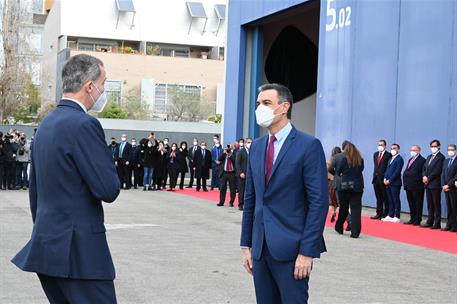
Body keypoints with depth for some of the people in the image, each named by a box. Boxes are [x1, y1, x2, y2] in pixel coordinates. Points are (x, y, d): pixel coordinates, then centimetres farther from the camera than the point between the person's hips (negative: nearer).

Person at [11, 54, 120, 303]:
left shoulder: (46, 124, 13)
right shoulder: (83, 124, -16)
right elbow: (108, 190, -19)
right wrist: (111, 178, 3)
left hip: (47, 244, 9)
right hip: (80, 251, -9)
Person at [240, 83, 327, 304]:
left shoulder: (308, 145, -8)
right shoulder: (256, 147, 12)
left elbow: (318, 202, -11)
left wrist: (307, 252, -16)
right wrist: (246, 244, 11)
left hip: (291, 249, -6)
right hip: (260, 248, 6)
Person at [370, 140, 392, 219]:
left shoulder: (388, 155, -6)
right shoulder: (375, 154, 15)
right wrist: (375, 175, 10)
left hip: (383, 179, -6)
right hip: (376, 179, 6)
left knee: (385, 198, 0)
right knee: (378, 198, 10)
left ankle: (385, 215, 4)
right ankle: (379, 214, 14)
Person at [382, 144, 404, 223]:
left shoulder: (399, 159, -7)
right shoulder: (390, 159, 22)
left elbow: (397, 172, -14)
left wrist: (389, 180, -14)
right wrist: (385, 179, 3)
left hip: (395, 183, -8)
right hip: (388, 183, 8)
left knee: (396, 200, -4)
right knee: (390, 200, 9)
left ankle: (397, 217, -1)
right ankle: (390, 216, 13)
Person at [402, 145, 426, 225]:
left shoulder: (422, 160, -7)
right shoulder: (410, 160, 21)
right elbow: (406, 171, 18)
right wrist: (405, 181, 5)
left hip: (416, 185, -8)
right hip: (409, 185, 8)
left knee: (418, 204, -1)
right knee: (411, 204, 11)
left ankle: (417, 220, 3)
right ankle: (412, 219, 17)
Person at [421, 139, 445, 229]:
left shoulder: (440, 157, -7)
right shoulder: (429, 157, 20)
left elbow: (437, 171, -14)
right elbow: (424, 168, 16)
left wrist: (428, 178, -13)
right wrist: (424, 176, -3)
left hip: (435, 184, -7)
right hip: (428, 184, 8)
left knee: (436, 204, -3)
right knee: (430, 205, 10)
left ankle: (437, 224, -1)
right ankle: (429, 222, 14)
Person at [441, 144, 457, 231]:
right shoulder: (446, 161, 17)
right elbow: (443, 174, 14)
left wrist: (448, 185, -14)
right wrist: (443, 185, 0)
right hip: (446, 188, 6)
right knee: (449, 208, 7)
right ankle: (449, 225, 9)